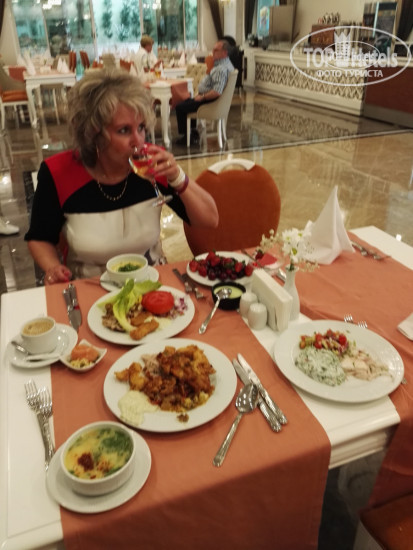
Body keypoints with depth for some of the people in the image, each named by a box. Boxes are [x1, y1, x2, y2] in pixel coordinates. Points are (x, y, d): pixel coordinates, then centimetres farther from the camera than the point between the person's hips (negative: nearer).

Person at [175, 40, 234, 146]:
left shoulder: (222, 69, -26)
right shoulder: (225, 64, 9)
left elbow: (217, 92, -35)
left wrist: (202, 97, -22)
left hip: (209, 101, -11)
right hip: (206, 97, 11)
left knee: (180, 107, -5)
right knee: (186, 102, 27)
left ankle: (187, 137, 7)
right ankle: (193, 132, 26)